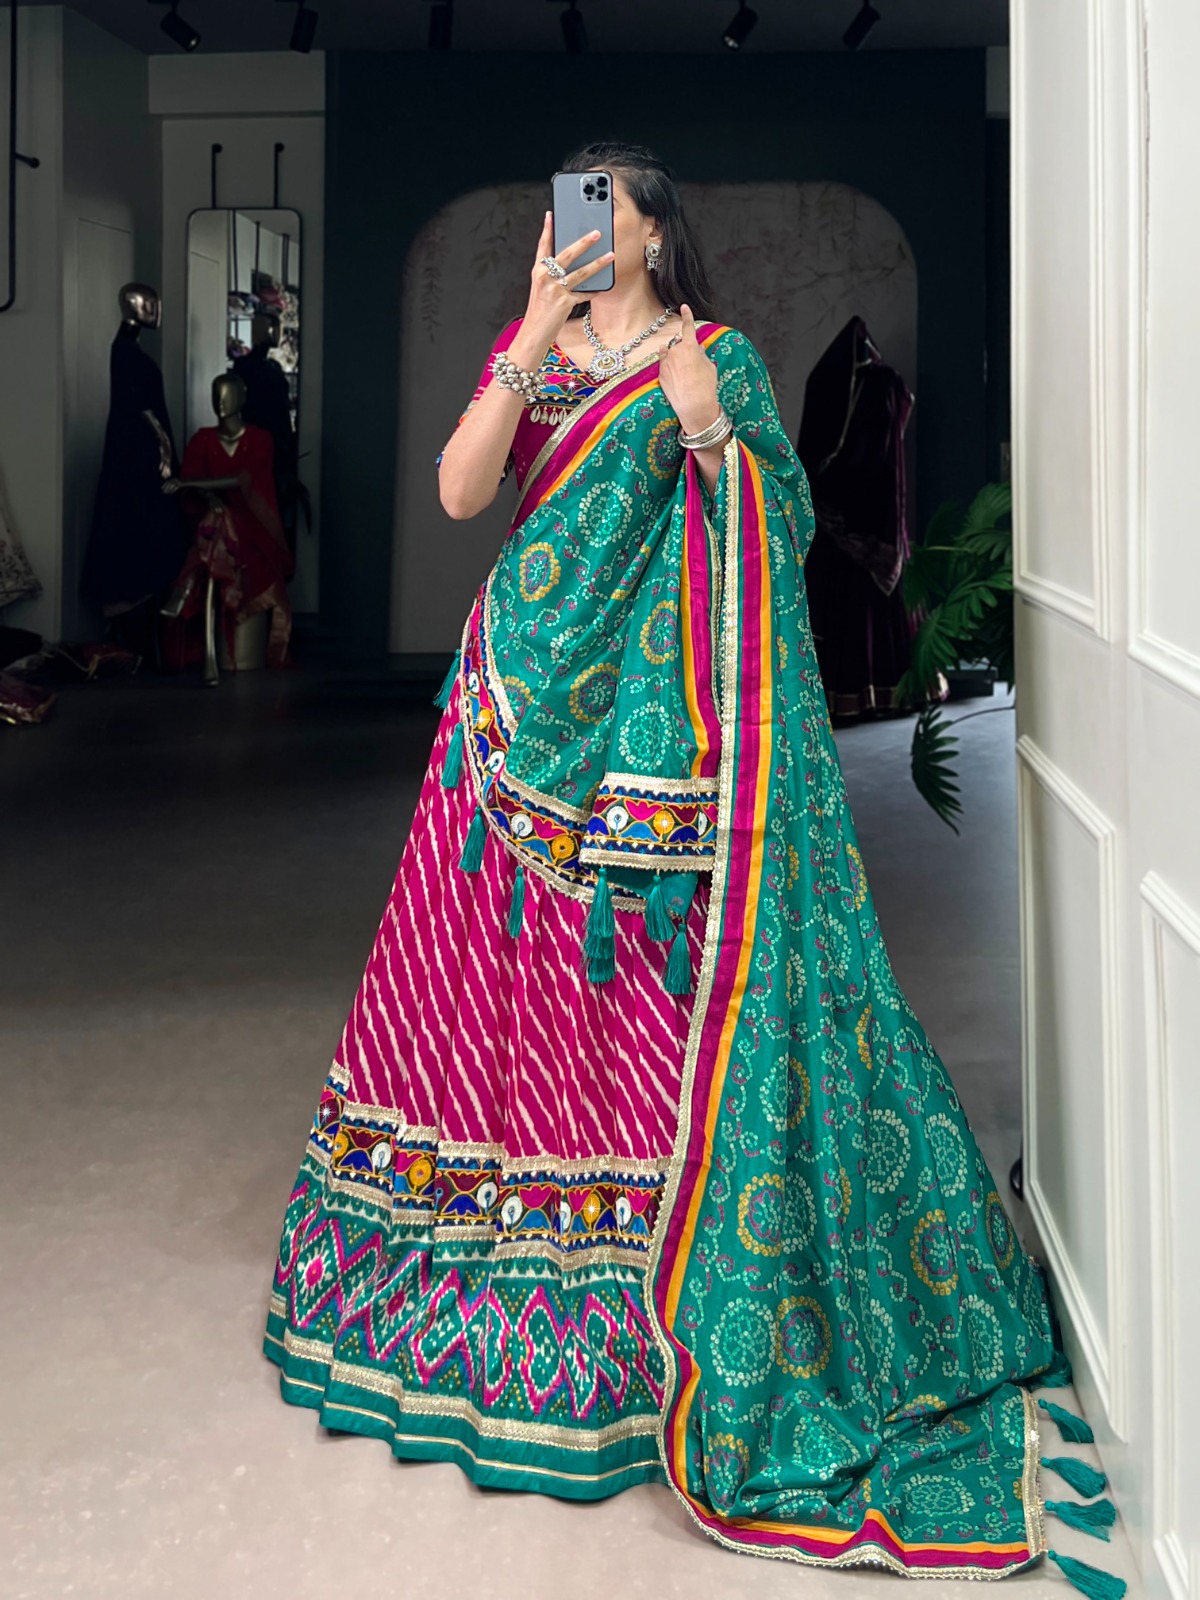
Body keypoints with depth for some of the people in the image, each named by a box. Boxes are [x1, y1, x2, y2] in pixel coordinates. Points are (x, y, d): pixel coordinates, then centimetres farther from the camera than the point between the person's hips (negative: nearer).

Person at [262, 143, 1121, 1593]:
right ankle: (493, 1249, 23)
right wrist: (532, 348, -11)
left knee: (661, 983, -6)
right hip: (529, 706, 4)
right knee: (505, 971, 7)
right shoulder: (525, 354, 13)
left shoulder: (717, 358, 4)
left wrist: (710, 433, -19)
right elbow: (459, 492, -3)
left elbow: (779, 535, -3)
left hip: (660, 720, -4)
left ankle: (664, 1285, 5)